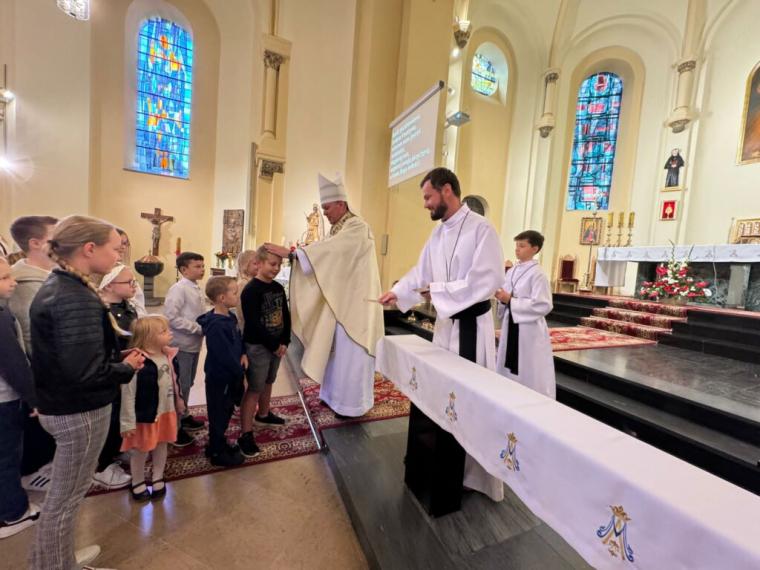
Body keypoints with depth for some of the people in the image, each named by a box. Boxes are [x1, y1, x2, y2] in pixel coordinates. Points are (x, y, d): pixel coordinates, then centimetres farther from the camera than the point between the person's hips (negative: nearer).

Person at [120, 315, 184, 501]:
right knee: (140, 451, 16)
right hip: (145, 415, -5)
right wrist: (128, 422, -16)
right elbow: (128, 394, -21)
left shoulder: (169, 356, -5)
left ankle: (158, 479, 41)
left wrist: (178, 401, 17)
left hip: (166, 411, 6)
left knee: (162, 446, 20)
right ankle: (138, 484, 40)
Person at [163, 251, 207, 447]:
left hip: (194, 345, 8)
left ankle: (184, 416, 38)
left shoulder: (197, 289, 8)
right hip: (182, 346, -8)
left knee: (188, 384, 21)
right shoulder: (178, 289, -17)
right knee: (180, 386, 3)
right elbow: (171, 317, -23)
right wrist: (199, 329, -21)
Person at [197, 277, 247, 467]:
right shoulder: (216, 325, -29)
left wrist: (243, 354, -3)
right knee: (219, 415, 10)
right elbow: (225, 355, -27)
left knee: (226, 412, 23)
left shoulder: (229, 317, 1)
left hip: (230, 376, 9)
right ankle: (217, 453, 29)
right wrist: (239, 371, -14)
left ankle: (218, 444, 42)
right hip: (220, 378, -9)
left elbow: (238, 337, 14)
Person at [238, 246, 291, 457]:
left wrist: (284, 342, 1)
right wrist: (274, 345, -16)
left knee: (268, 382, 22)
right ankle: (246, 435, 10)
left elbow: (286, 316, 9)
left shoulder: (278, 288, 6)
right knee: (254, 389, -1)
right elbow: (254, 324, -21)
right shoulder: (251, 290, -17)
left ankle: (263, 414, 44)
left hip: (277, 345, 7)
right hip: (257, 347, -7)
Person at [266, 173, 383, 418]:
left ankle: (352, 403, 17)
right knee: (335, 349, 16)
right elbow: (329, 258, 8)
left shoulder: (358, 227, -15)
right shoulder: (338, 229, 13)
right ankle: (335, 395, 32)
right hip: (340, 299, 9)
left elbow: (329, 249, -25)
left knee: (351, 352, 1)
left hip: (356, 301, -9)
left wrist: (290, 252, -25)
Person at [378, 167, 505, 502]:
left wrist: (439, 290, -20)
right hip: (444, 321, 8)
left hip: (471, 324, -8)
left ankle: (477, 474, 22)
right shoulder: (438, 233, 10)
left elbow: (489, 279, -22)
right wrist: (397, 293, 0)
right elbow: (421, 271, 13)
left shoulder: (480, 228, -14)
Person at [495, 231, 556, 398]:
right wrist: (502, 298, -7)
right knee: (509, 369, 16)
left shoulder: (537, 274, -12)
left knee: (530, 374, 2)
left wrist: (511, 301, -19)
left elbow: (543, 305, -19)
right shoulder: (511, 272, 8)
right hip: (511, 325, 7)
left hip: (529, 329, -7)